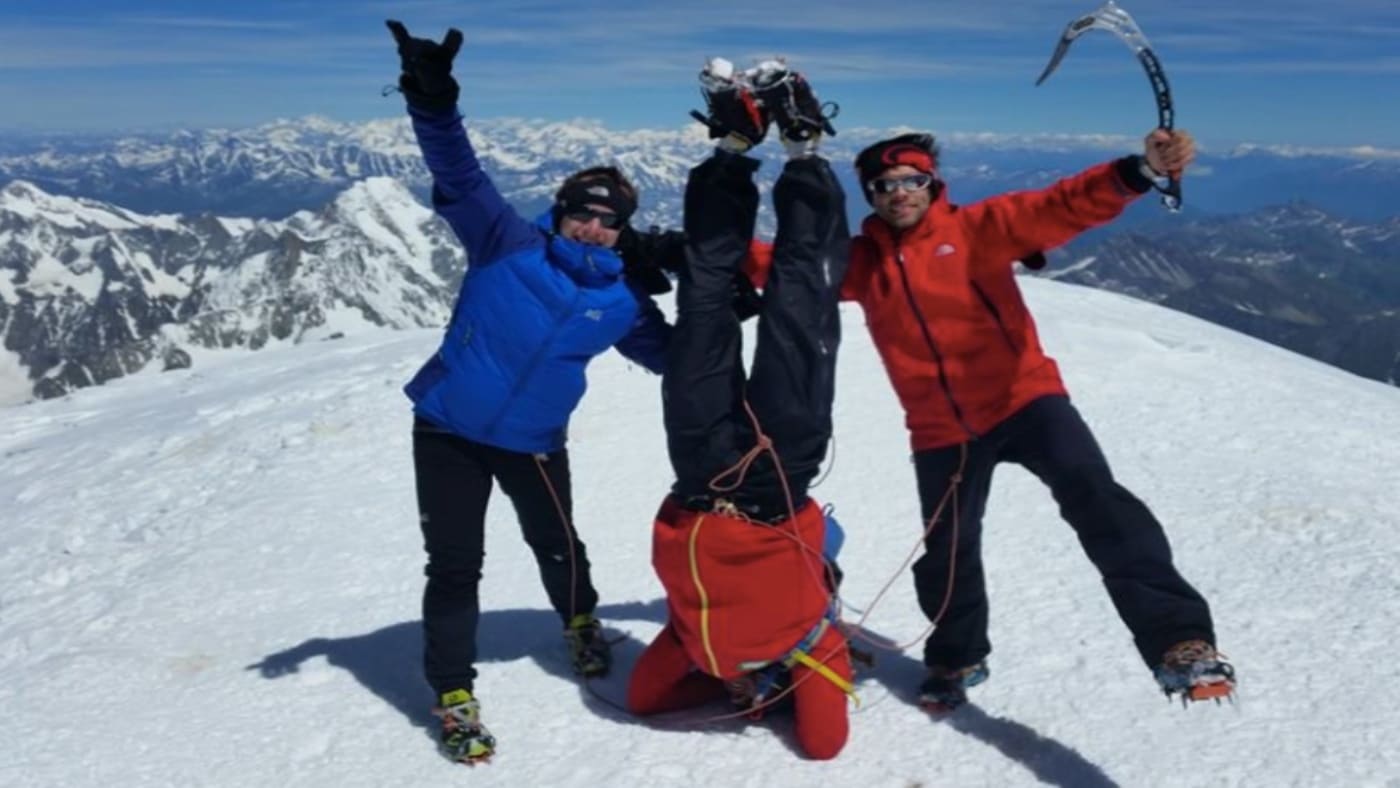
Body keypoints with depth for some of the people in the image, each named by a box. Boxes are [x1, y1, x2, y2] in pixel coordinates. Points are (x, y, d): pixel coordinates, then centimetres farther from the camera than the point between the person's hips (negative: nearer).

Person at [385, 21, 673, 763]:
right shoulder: (508, 244, -13)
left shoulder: (624, 302, -4)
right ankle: (454, 696, 16)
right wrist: (434, 104, -39)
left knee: (558, 547, 20)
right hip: (447, 429, -3)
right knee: (454, 566, 1)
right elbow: (460, 175, -23)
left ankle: (580, 623, 53)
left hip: (533, 443, 3)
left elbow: (671, 355, 11)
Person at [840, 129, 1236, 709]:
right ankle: (957, 657, 43)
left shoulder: (976, 227, -5)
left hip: (1022, 398, -3)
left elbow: (1059, 209, -18)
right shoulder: (862, 260, 4)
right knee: (946, 553, 15)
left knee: (1092, 494, -28)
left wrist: (1140, 172, -34)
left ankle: (1177, 639, -27)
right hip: (942, 432, 3)